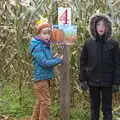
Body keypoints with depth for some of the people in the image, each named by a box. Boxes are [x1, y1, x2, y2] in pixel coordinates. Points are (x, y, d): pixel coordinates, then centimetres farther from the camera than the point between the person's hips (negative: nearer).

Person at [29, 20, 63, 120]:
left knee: (40, 102, 18)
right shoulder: (37, 47, -17)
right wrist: (59, 60, -16)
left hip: (46, 78, 9)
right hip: (41, 78, -9)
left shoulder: (46, 46, 9)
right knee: (45, 102, -5)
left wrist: (53, 58, -5)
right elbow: (44, 63, -22)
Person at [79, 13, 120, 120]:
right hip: (93, 81, 2)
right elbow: (83, 62, 3)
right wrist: (82, 80, -1)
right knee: (94, 108, 13)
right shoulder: (88, 44, 0)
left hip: (107, 82, -2)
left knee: (107, 109, 7)